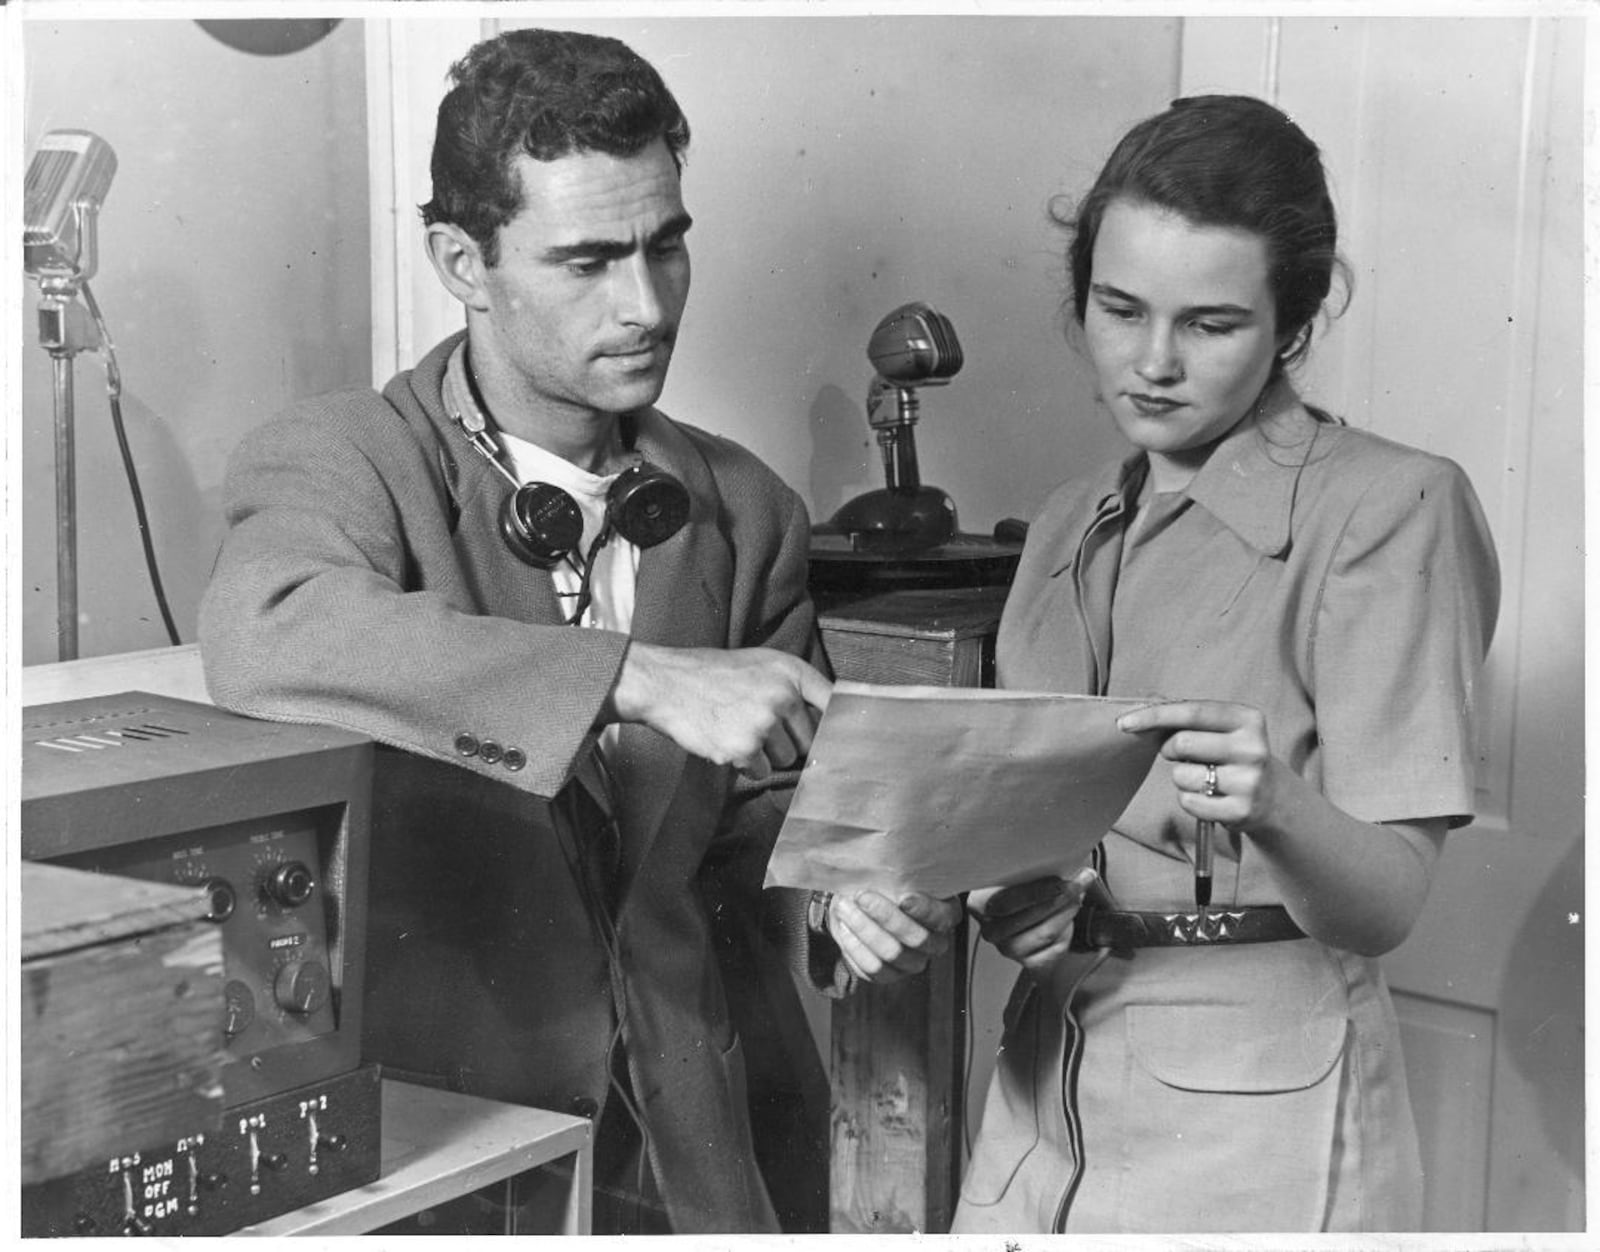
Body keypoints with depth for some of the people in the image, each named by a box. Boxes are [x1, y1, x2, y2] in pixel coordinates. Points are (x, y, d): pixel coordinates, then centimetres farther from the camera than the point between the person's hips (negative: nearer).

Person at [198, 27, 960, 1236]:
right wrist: (644, 676, -30)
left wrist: (840, 901, -7)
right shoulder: (341, 460, -5)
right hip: (443, 1139, -5)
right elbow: (265, 634, -27)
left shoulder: (744, 513, 7)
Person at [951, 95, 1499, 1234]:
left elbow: (1384, 907, -14)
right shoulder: (1072, 529, 11)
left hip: (1255, 1107, -5)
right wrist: (1002, 898, -8)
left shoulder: (1390, 507, -9)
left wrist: (1275, 806, -33)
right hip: (1050, 1083, 6)